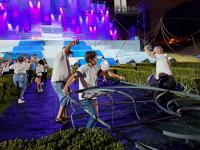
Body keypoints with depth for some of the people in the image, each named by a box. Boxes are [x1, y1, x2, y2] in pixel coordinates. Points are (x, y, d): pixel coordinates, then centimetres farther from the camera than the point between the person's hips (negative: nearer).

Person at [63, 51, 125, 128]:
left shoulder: (95, 68, 5)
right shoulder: (83, 68, -17)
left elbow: (106, 72, 14)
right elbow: (74, 76, -31)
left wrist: (118, 76, 13)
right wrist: (66, 86, -48)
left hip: (93, 96, 8)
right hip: (85, 97, -8)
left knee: (95, 116, 14)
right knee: (94, 116, -15)